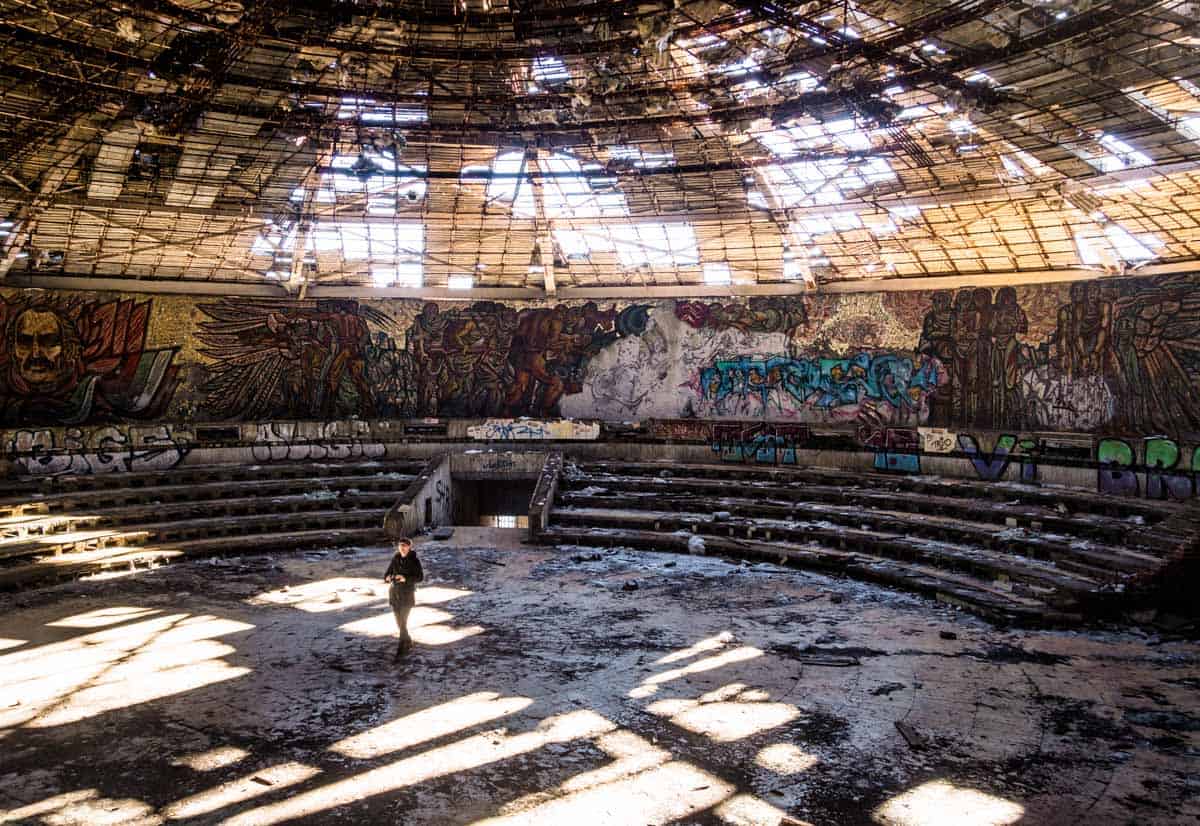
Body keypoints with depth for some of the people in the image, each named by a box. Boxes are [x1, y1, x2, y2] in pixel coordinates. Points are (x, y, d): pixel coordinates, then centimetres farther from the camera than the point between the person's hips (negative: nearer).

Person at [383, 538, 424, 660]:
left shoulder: (414, 560, -10)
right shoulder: (395, 559, 4)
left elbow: (420, 577, -12)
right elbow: (387, 574, 6)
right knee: (399, 622, 12)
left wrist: (406, 579, -26)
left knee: (403, 622, -10)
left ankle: (401, 650, 0)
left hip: (408, 594, -5)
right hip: (394, 593, 5)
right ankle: (408, 643, 33)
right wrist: (388, 578, -18)